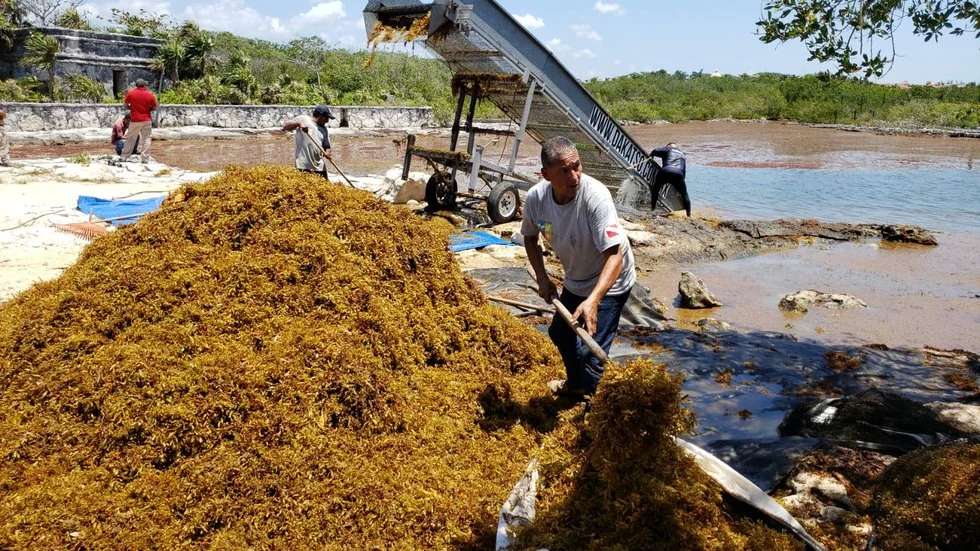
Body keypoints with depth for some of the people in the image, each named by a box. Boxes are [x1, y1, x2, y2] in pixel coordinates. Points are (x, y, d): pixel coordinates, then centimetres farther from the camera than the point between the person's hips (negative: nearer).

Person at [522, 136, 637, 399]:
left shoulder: (595, 196, -36)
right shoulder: (536, 197, -19)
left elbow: (615, 255, -40)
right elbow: (530, 236, 3)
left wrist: (592, 301, -52)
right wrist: (542, 279, -4)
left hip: (609, 282, -6)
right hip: (575, 281, 7)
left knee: (591, 352, -12)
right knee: (560, 333, 25)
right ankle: (575, 384, 54)